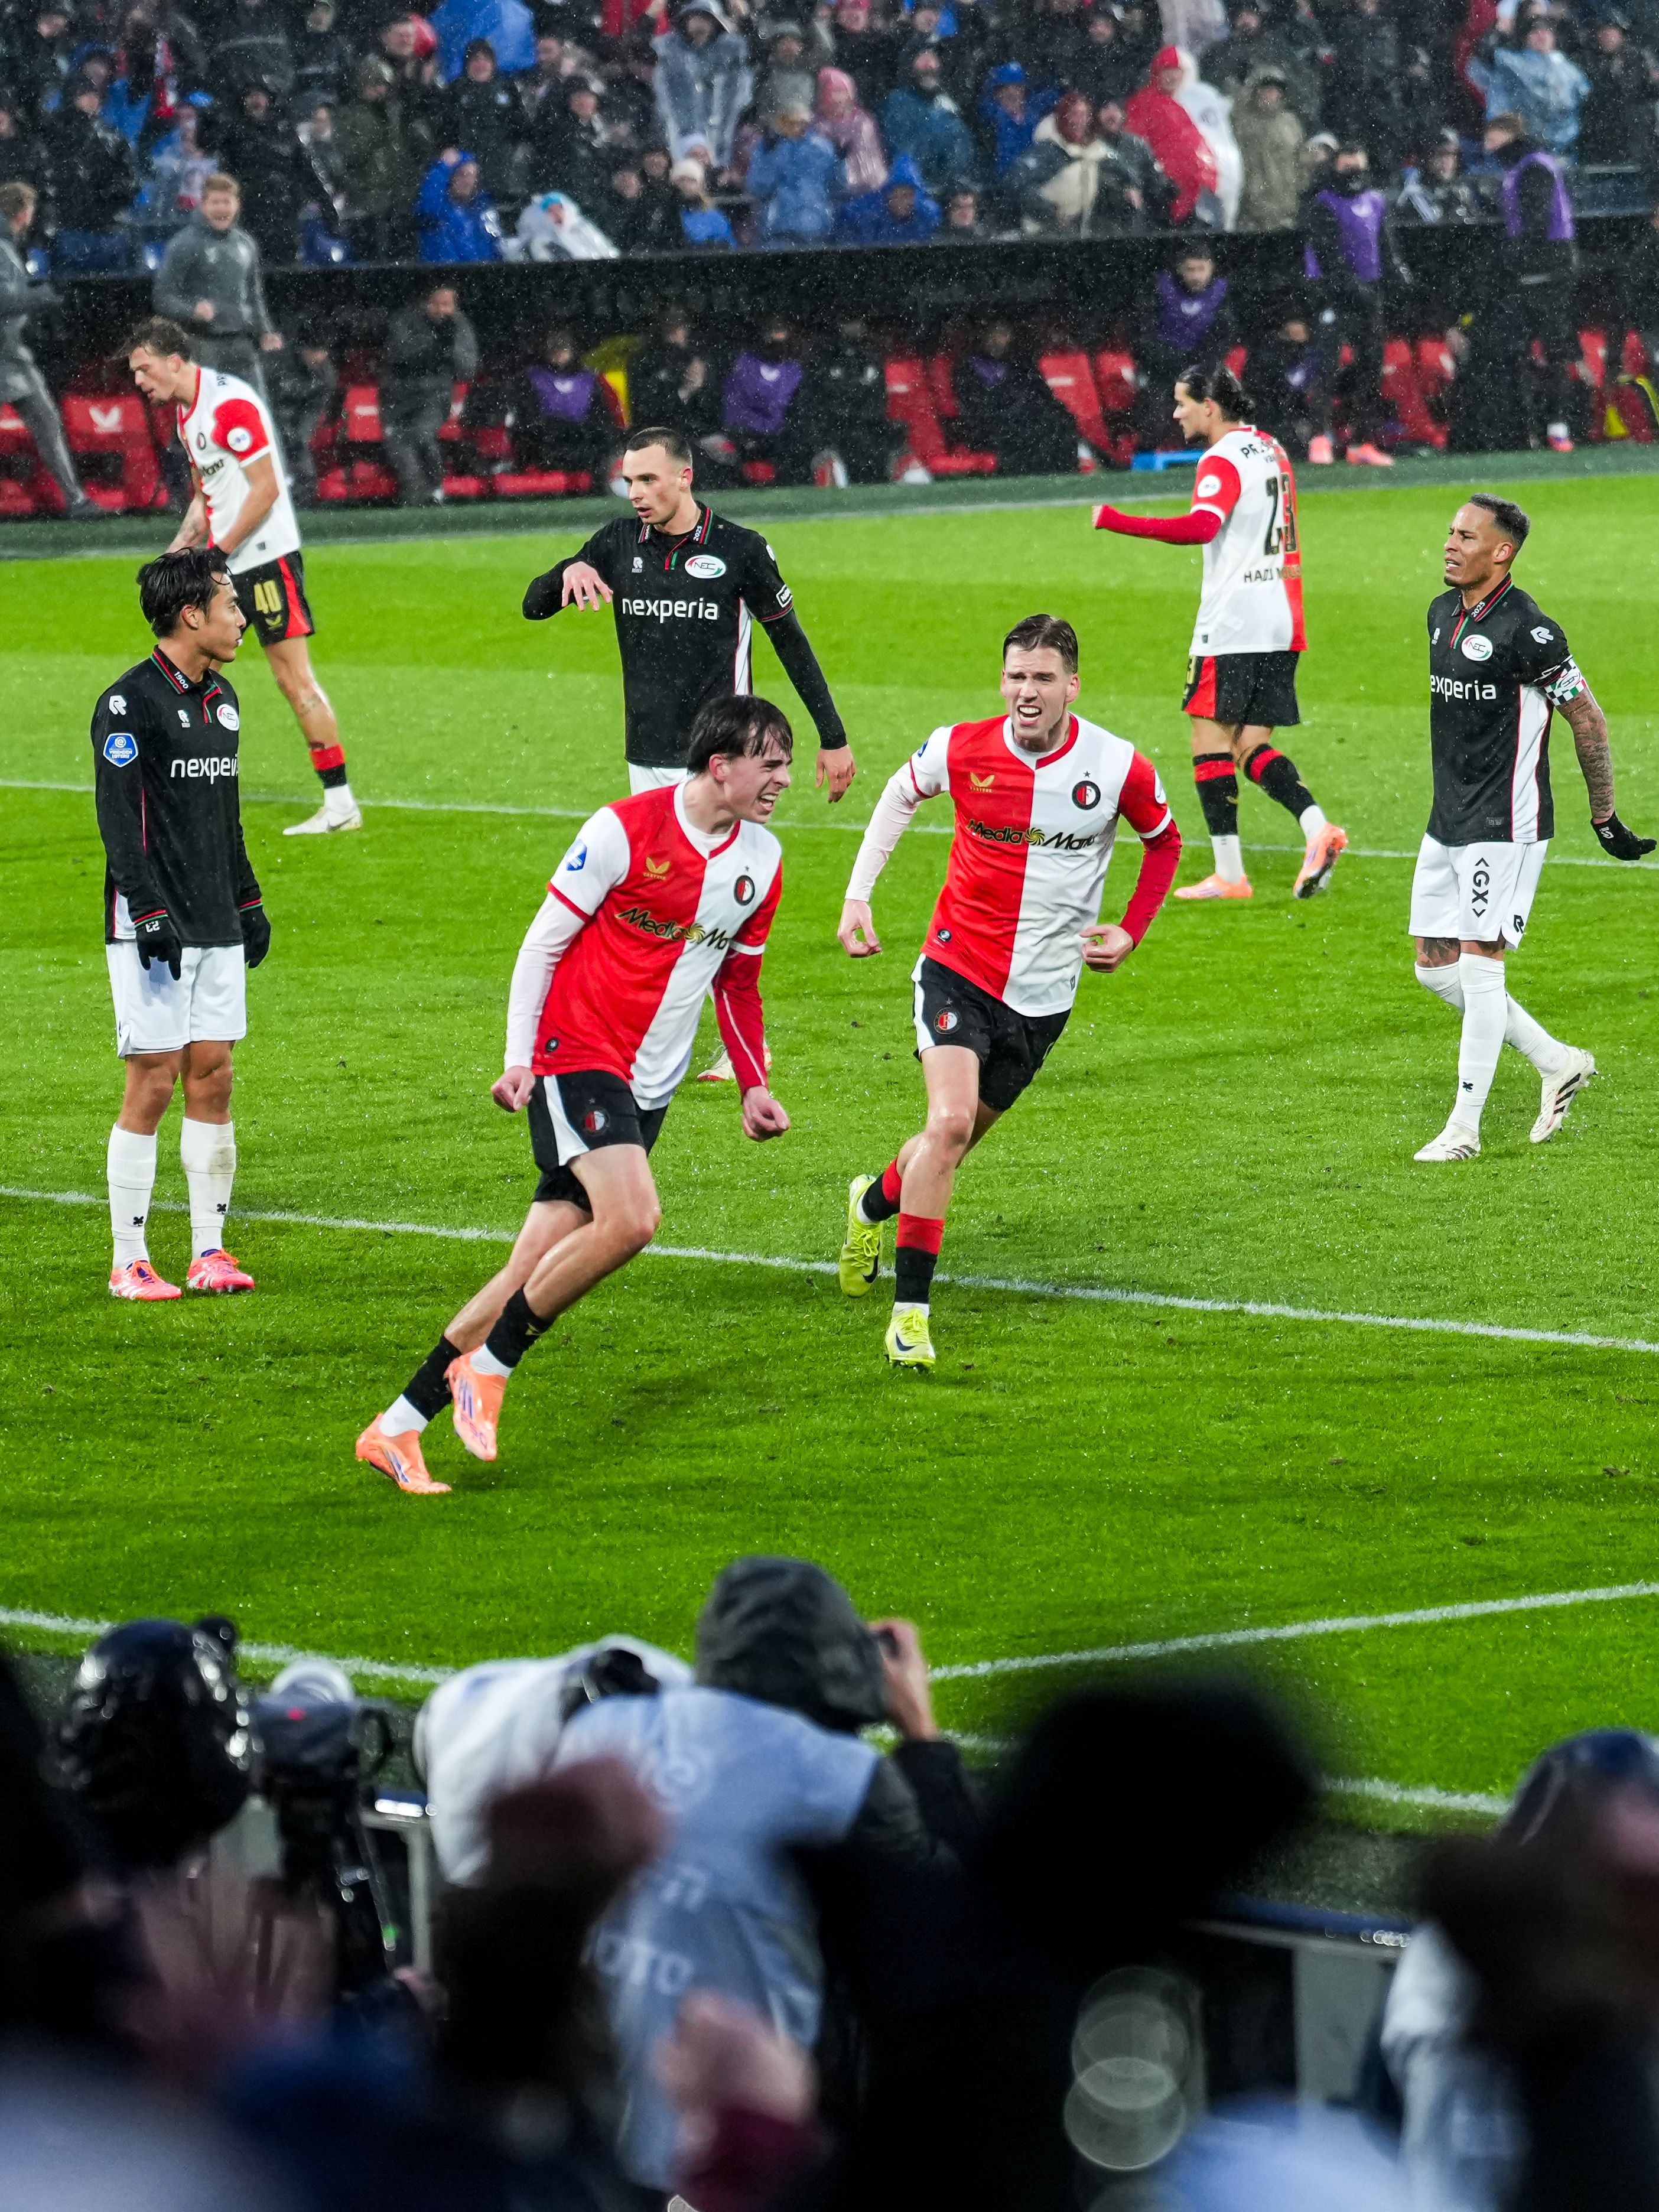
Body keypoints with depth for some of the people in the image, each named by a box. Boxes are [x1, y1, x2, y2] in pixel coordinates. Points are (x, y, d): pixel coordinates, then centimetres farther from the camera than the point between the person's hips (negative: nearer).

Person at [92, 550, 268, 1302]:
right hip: (152, 930, -7)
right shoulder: (129, 703, -11)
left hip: (217, 928, 7)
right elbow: (119, 818, -15)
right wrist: (150, 914, -21)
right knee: (153, 1083, -6)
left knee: (212, 1077, 6)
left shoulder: (220, 701, 14)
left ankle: (209, 1252, 10)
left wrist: (248, 902, 22)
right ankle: (128, 1262, -1)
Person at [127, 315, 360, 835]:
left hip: (266, 558, -10)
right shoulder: (185, 411, 13)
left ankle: (341, 804, -7)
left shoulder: (230, 403, -17)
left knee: (295, 679, -9)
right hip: (225, 564, 10)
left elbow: (266, 489, -19)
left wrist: (221, 551, -17)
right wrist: (179, 549, 8)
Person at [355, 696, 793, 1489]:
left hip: (646, 1089, 6)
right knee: (631, 1218, -27)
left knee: (534, 1272, 0)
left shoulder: (761, 860, 8)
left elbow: (739, 982, 21)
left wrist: (754, 1088, 13)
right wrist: (518, 1058, -11)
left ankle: (399, 1426, 6)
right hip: (574, 1054, -6)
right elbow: (544, 942, -6)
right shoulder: (627, 829, -12)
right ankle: (486, 1366, -11)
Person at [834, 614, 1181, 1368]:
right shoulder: (961, 750, -11)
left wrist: (1129, 933, 3)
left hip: (1042, 995, 2)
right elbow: (901, 793, 12)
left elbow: (1164, 841, 11)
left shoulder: (1118, 768, -11)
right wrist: (858, 894, 7)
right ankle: (910, 1311, -15)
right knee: (949, 1122, -21)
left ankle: (876, 1201, 47)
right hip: (957, 969, -2)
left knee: (955, 1139, 12)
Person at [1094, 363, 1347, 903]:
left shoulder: (1223, 460, -12)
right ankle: (1317, 828, -11)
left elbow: (1200, 527, -29)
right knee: (1252, 747, 10)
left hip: (1232, 626, -8)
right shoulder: (1271, 450, 16)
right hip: (1282, 623, 8)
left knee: (1210, 739, -2)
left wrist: (1116, 521, -30)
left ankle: (1229, 873, -5)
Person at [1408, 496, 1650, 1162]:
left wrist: (1604, 816, -7)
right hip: (1448, 821, 9)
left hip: (1504, 825, -9)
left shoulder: (1526, 629, -17)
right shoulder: (1442, 614, 9)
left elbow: (1587, 718, -11)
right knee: (1434, 966, 8)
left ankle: (1465, 1129, 0)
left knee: (1479, 961, -7)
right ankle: (1557, 1062, 22)